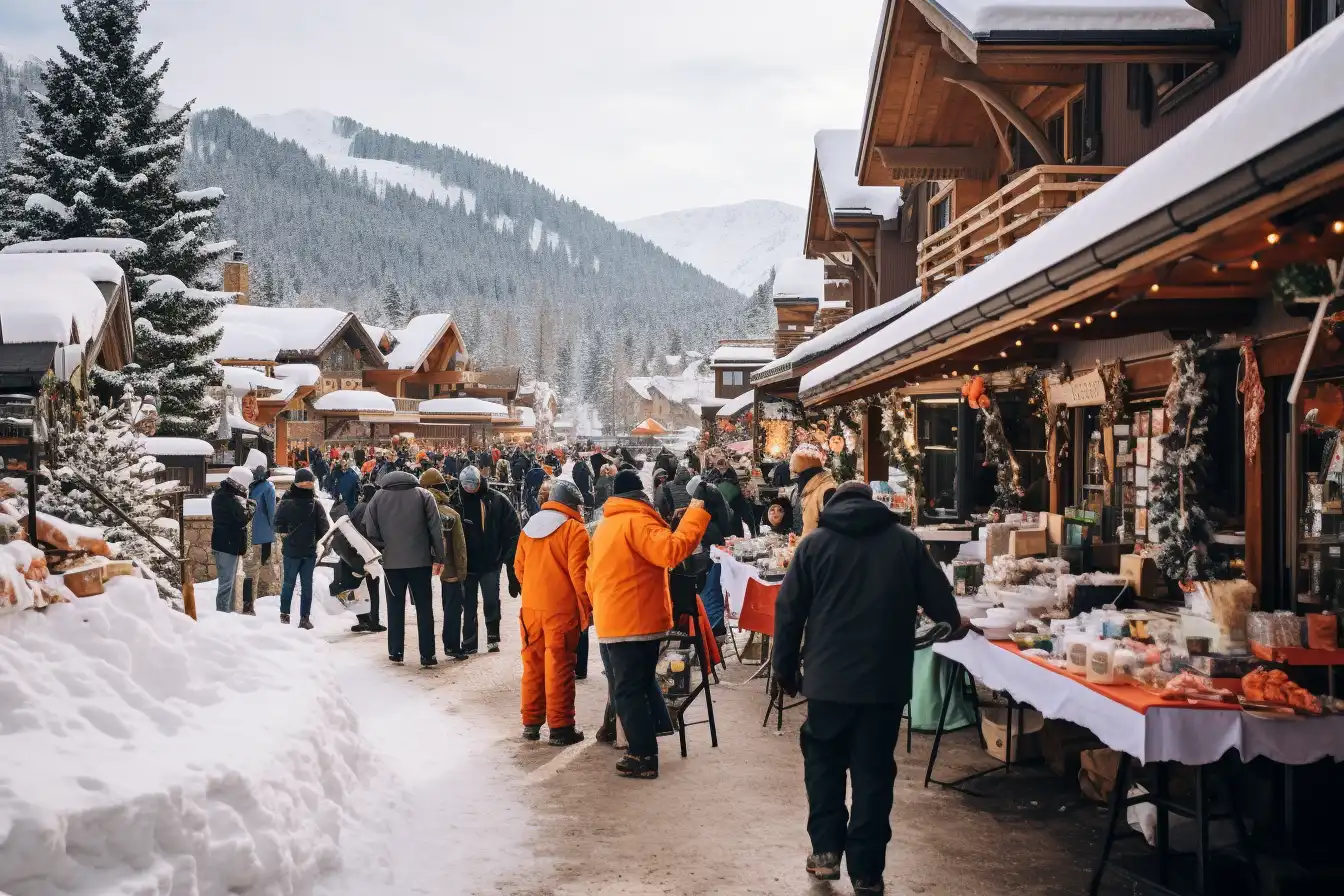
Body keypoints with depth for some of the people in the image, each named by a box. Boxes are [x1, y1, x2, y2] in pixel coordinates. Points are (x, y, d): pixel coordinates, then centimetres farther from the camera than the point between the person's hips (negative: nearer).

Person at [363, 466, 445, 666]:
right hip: (420, 561, -1)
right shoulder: (423, 495, -1)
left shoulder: (379, 497, 2)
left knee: (395, 607, 12)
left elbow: (371, 531, -1)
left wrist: (381, 550, 12)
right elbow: (436, 528, -6)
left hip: (392, 561, 1)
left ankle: (395, 652, 14)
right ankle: (427, 654, 3)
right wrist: (439, 557, -2)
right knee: (424, 608, 5)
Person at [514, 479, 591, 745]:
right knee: (559, 668, -2)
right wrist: (587, 607, -4)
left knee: (533, 665, 13)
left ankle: (531, 723, 19)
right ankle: (560, 728, 2)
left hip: (531, 606, 6)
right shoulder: (574, 529, -8)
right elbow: (579, 573, -13)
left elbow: (519, 566, 14)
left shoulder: (529, 527, 12)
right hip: (561, 608, -6)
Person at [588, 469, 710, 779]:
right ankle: (643, 751, 8)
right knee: (635, 687, 1)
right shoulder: (636, 521, -11)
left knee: (629, 687, 4)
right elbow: (670, 551, -26)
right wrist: (695, 514, -21)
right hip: (638, 620, -6)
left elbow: (593, 576, 21)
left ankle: (642, 755, 3)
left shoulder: (605, 526, 16)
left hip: (616, 620, 6)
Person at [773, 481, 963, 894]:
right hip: (886, 679, 0)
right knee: (873, 771, 8)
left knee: (824, 761, 19)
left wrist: (786, 670, 11)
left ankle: (826, 849, 13)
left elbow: (789, 612, 1)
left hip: (829, 677, 0)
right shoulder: (906, 541, 4)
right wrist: (952, 621, 32)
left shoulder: (814, 543, 3)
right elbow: (940, 601, 9)